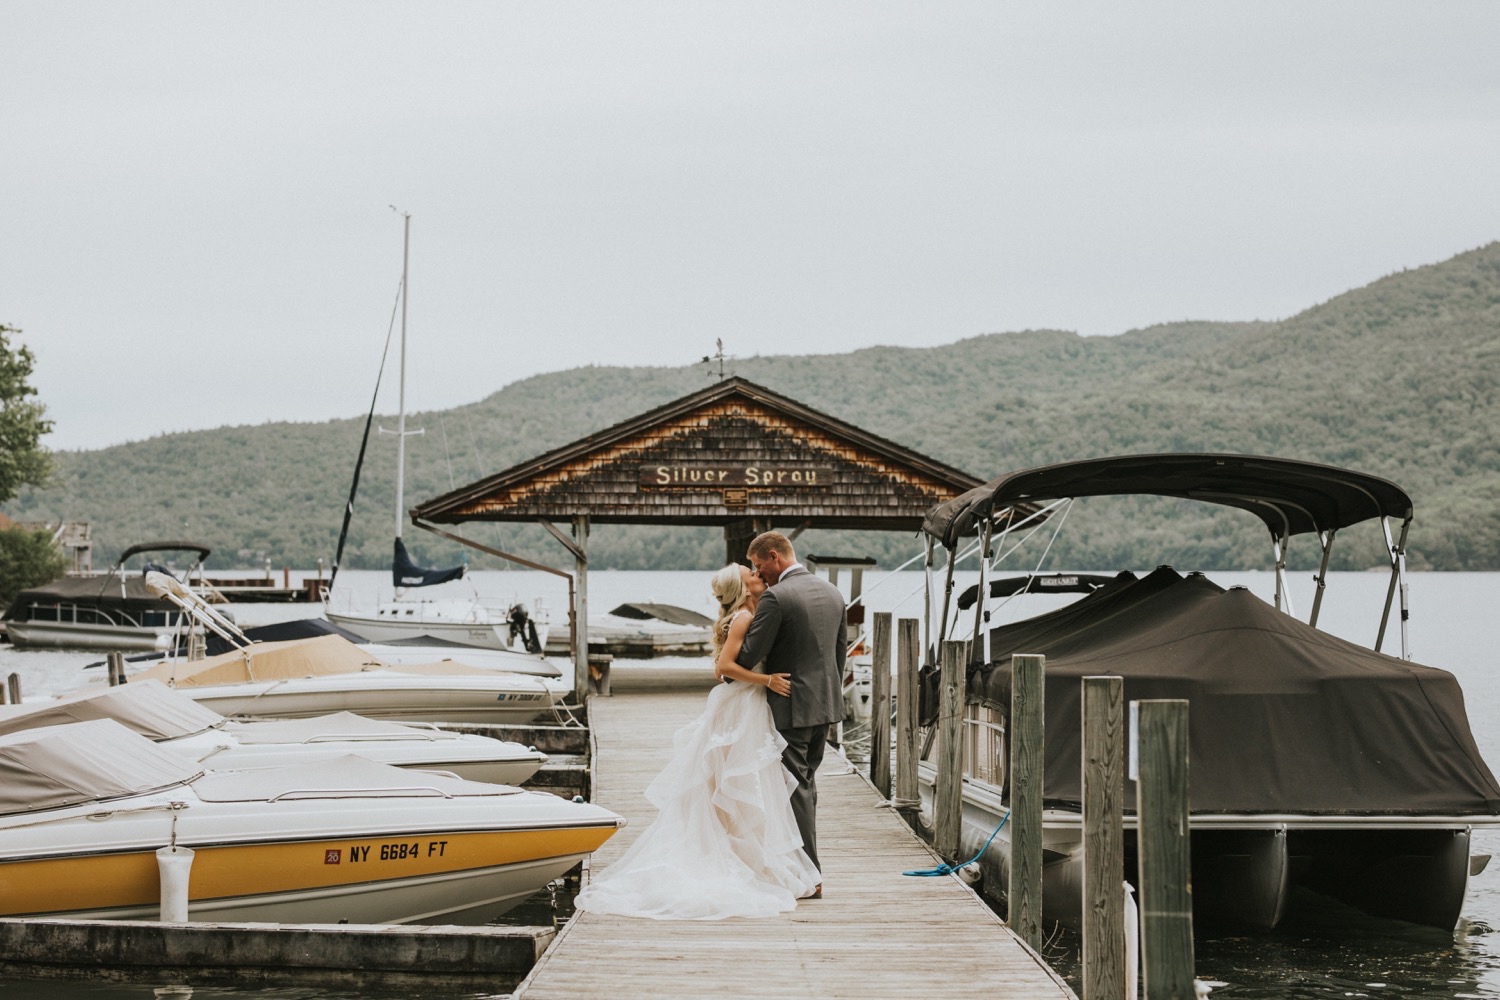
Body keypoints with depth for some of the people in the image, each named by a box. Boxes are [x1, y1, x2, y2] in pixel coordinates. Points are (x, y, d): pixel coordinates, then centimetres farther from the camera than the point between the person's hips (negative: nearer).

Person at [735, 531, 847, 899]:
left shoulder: (776, 597, -17)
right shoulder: (832, 592, 9)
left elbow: (749, 656, -17)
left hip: (790, 708, -8)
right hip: (825, 704, 8)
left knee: (796, 788, -1)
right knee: (806, 783, 17)